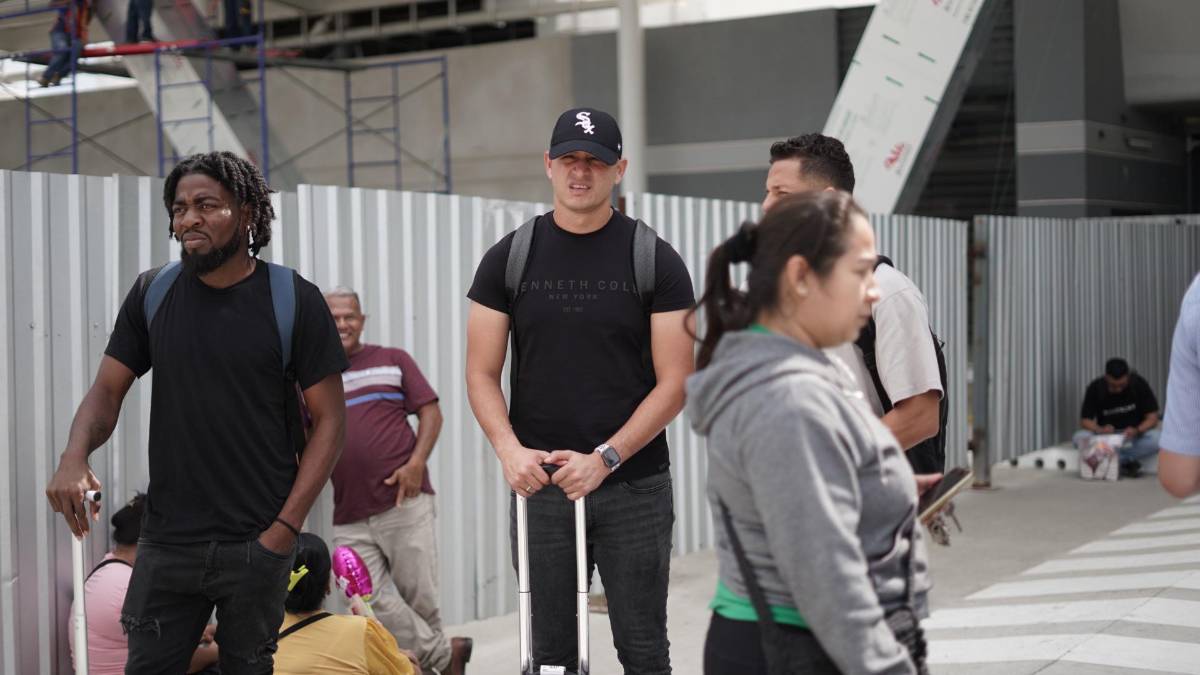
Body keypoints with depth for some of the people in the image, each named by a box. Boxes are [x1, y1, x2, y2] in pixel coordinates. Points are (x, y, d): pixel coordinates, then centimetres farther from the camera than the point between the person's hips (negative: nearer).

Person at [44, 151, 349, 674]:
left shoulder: (294, 301, -5)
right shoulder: (152, 293, 3)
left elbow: (328, 419, -4)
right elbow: (107, 391, 5)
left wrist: (287, 525, -11)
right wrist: (74, 458, -17)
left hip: (257, 546, -2)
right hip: (166, 540, 2)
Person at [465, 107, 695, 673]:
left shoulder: (655, 260, -2)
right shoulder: (510, 258, 4)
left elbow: (674, 383, -6)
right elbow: (482, 374, 4)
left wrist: (603, 460, -16)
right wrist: (510, 450, -14)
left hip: (634, 486, -1)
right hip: (538, 485, 2)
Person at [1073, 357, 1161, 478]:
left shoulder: (1139, 384, -12)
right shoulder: (1095, 388, -11)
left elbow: (1152, 417, -11)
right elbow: (1085, 420, -8)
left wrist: (1137, 431, -31)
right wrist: (1099, 429, -30)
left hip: (1134, 435, -1)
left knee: (1156, 438, -33)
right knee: (1079, 437, -30)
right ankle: (1126, 462, -27)